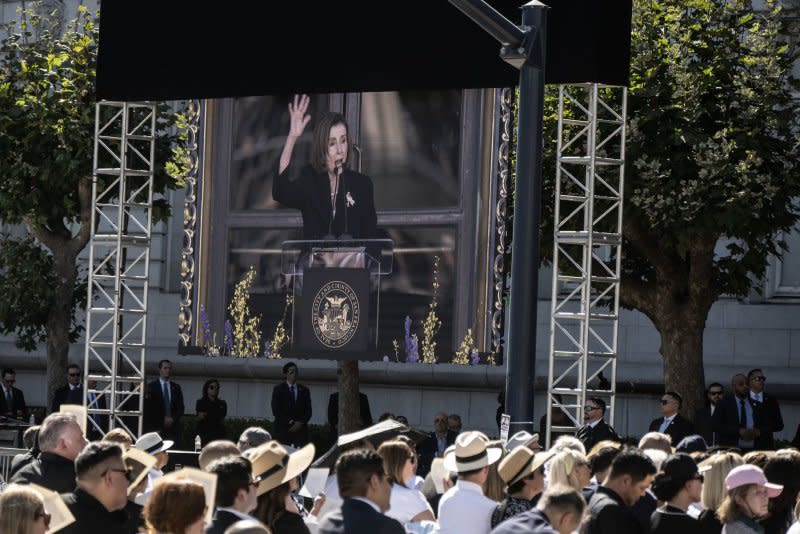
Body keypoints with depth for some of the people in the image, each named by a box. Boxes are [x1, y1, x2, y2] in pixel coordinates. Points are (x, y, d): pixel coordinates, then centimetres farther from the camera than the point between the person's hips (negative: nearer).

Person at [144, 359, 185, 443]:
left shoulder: (176, 388, 15)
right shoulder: (152, 386, 4)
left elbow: (180, 408, 13)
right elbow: (147, 409, 0)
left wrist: (173, 419, -5)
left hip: (173, 428, 2)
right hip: (156, 428, -2)